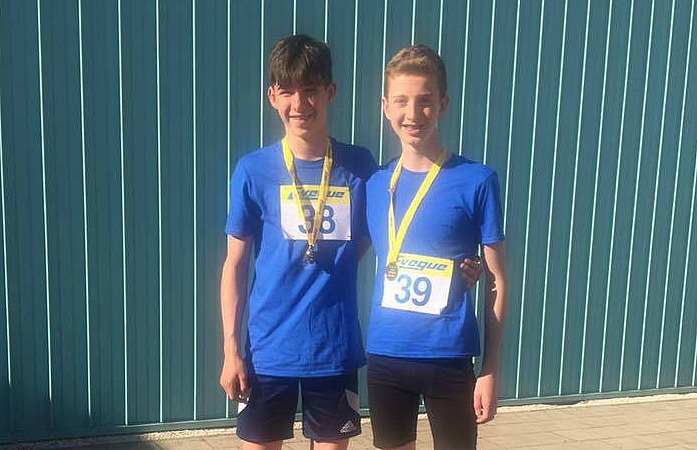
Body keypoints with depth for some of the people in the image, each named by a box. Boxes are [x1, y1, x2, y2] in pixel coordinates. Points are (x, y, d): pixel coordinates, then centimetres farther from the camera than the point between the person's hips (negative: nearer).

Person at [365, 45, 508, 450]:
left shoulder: (477, 180, -8)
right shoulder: (375, 184, 2)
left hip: (450, 358, -3)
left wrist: (490, 369, -6)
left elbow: (497, 282, -5)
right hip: (385, 355, 3)